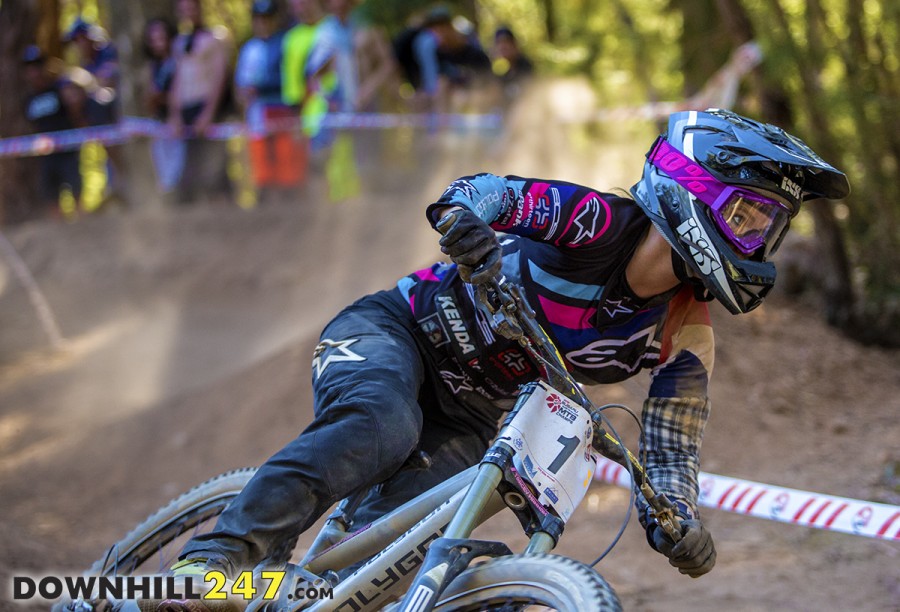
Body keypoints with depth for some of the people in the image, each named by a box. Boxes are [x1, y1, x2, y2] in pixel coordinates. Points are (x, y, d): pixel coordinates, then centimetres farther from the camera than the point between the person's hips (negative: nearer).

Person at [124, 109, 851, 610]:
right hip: (393, 334, -5)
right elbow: (491, 190, -30)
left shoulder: (683, 331, -5)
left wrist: (678, 519, -25)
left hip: (464, 418, 5)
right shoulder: (599, 222, -20)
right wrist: (466, 213, -55)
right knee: (381, 427, -38)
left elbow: (673, 443, -4)